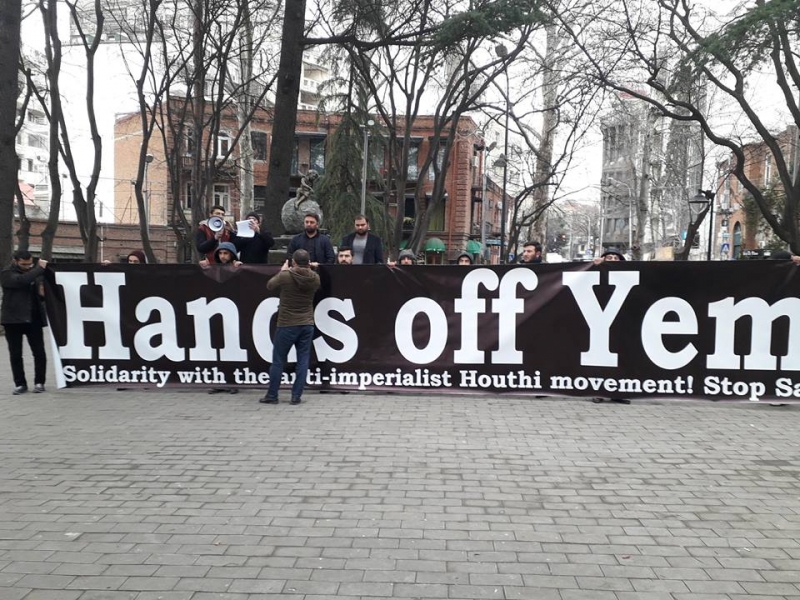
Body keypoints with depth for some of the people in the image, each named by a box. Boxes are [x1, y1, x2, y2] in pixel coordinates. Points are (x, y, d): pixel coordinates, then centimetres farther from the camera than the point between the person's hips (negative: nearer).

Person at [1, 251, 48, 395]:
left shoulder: (35, 273, 10)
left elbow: (41, 295, 19)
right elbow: (21, 280, -26)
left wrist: (43, 293, -5)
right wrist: (40, 268, -22)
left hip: (34, 319, 3)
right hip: (13, 320, -3)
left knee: (39, 353, 0)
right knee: (15, 354, 3)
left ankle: (39, 382, 9)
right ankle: (20, 384, 12)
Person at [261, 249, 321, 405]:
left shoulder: (285, 276, -15)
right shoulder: (315, 278, -4)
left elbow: (270, 286, 5)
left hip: (287, 325, -3)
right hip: (307, 325, 3)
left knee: (278, 361, 9)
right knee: (303, 361, 9)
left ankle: (272, 396, 16)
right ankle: (296, 396, 10)